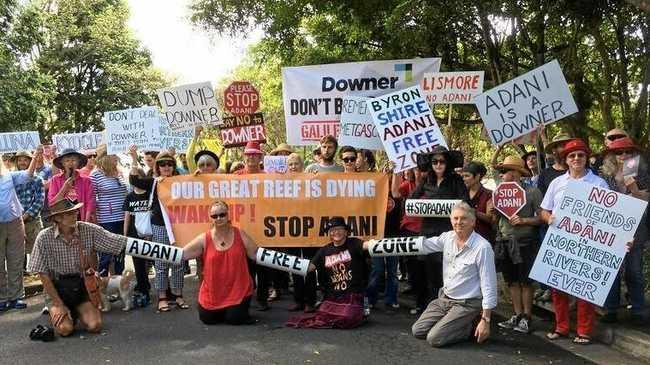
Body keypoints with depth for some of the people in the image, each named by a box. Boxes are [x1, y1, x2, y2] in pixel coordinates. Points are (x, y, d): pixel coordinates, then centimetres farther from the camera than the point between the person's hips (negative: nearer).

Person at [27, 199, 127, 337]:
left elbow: (120, 243, -12)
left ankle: (77, 312, 18)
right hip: (58, 289, -2)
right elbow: (43, 275, -8)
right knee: (65, 329, -21)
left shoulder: (89, 230, -10)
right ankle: (55, 310, 14)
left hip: (81, 287, 2)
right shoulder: (44, 238, -12)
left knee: (94, 326, -16)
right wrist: (59, 304, -10)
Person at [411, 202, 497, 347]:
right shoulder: (448, 237, -2)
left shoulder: (482, 247, -21)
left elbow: (489, 286, -19)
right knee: (417, 331, 5)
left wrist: (486, 320, -19)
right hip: (444, 298, 7)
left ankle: (471, 327, 6)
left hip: (466, 304, -7)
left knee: (434, 339, -15)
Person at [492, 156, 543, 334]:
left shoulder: (532, 192, -6)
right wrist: (494, 213, -4)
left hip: (524, 243, -5)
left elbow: (542, 217, -9)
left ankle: (526, 317, 13)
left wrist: (523, 221, -19)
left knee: (526, 281, 3)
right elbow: (496, 221, 16)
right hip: (505, 243, 6)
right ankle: (517, 315, 20)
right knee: (512, 281, 11)